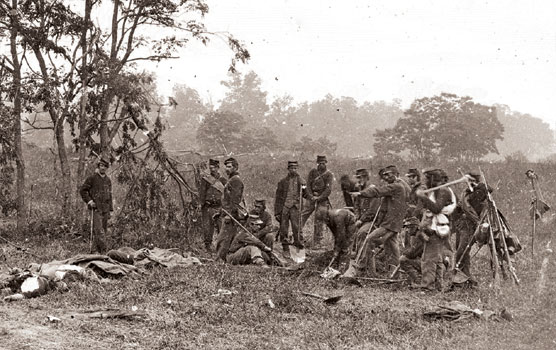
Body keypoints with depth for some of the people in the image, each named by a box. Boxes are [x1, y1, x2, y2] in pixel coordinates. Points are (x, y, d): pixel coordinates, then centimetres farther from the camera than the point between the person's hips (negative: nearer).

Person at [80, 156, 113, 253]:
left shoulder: (108, 180, 14)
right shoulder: (92, 178, -3)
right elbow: (82, 190, -2)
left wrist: (110, 210, 15)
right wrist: (89, 201, -11)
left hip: (105, 209, 6)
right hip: (96, 209, -6)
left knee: (104, 230, 8)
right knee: (99, 231, -13)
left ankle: (96, 249, 18)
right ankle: (103, 250, -17)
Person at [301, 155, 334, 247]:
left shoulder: (329, 175, -1)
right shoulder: (313, 171, 5)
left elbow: (328, 189, -8)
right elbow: (308, 184, 2)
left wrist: (319, 198, -16)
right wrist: (311, 196, -11)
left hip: (322, 199, -2)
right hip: (311, 197, 2)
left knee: (319, 222, 0)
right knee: (302, 216, -6)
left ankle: (317, 242, 7)